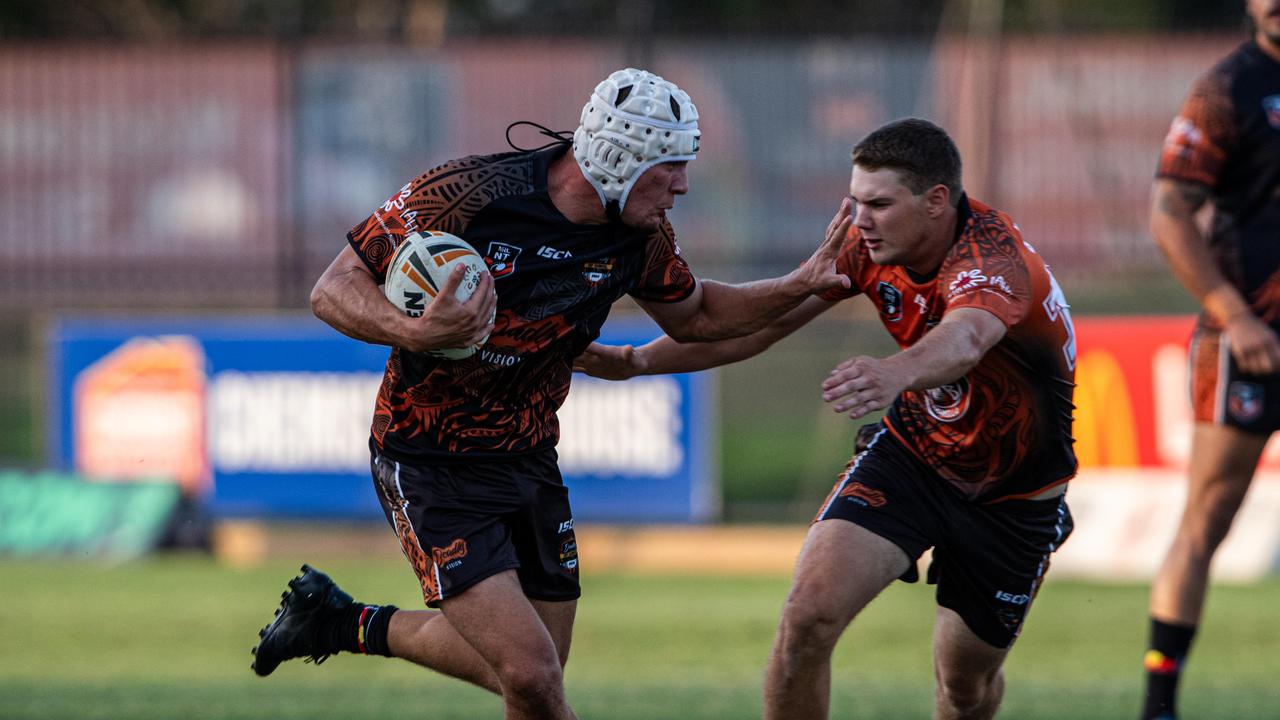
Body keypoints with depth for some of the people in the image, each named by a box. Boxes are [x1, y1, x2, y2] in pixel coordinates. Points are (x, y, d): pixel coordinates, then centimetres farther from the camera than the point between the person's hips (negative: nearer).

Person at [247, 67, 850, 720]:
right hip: (431, 465, -7)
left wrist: (798, 287, -1)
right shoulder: (462, 194, -23)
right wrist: (414, 332, -38)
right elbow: (332, 291, -18)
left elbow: (694, 316, 14)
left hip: (528, 462, 7)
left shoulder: (641, 234, -6)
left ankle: (352, 624, 30)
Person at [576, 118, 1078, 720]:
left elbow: (963, 341, -57)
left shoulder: (993, 259, -34)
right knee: (809, 614, -19)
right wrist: (639, 360, -17)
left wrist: (893, 373, -79)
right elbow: (766, 317, -8)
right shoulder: (869, 242, -14)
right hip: (912, 451, 4)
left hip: (1014, 493, -4)